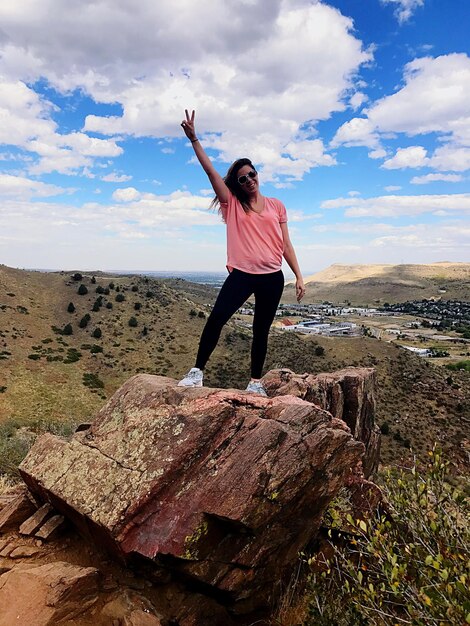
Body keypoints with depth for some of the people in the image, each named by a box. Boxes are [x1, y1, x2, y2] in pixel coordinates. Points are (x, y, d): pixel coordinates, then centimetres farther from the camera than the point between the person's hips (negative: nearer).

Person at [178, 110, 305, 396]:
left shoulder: (276, 206, 10)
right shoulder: (232, 204, 6)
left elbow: (285, 245, 10)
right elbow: (210, 169, -3)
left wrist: (299, 276, 5)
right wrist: (194, 138, -12)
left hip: (272, 277, 2)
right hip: (242, 274, -1)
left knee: (261, 330, 9)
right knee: (216, 318, -15)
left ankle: (256, 382, 20)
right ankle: (198, 371, -2)